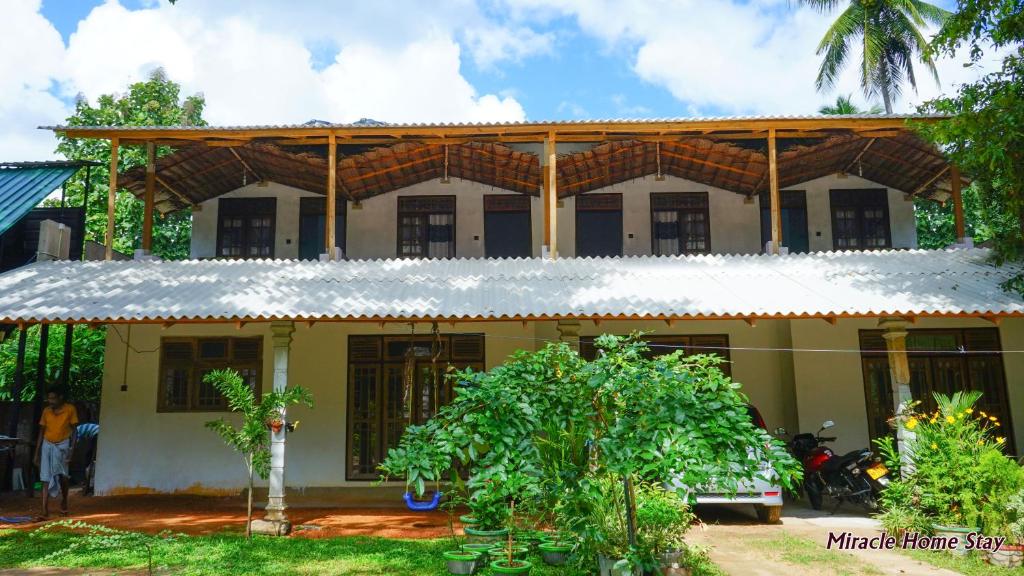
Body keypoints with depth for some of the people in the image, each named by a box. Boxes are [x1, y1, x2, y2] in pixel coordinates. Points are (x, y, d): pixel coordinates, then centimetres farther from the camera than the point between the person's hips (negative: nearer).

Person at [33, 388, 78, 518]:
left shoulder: (70, 409, -8)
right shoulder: (46, 411, 1)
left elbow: (74, 431, -5)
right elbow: (41, 432, 8)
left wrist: (71, 450, -12)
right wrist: (37, 453, 7)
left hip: (62, 445, -2)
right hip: (47, 445, 3)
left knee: (62, 474, -14)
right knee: (46, 479, -2)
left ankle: (64, 501, 11)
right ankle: (45, 511, -1)